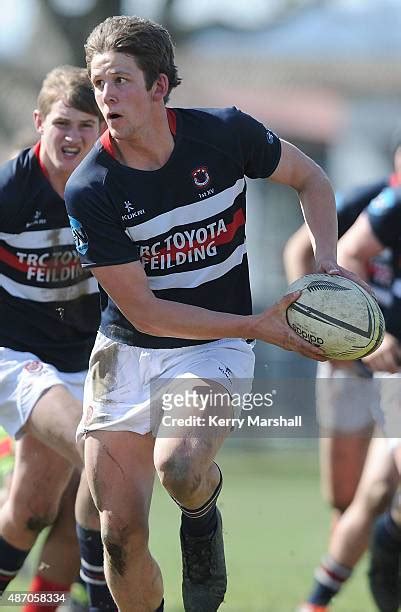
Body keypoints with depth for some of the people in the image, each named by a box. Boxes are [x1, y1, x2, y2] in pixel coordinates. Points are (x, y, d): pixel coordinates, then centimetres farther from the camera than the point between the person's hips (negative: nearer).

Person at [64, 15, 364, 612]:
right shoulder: (90, 189, -16)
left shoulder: (226, 133, -12)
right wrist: (260, 326, -20)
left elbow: (310, 177, 8)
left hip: (213, 349, -1)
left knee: (178, 467, -31)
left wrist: (327, 264, -8)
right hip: (126, 353, 1)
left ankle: (202, 517, 5)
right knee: (121, 534, -2)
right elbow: (144, 313, -15)